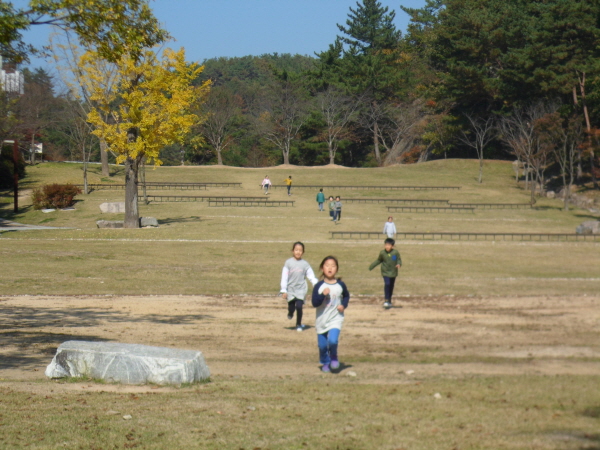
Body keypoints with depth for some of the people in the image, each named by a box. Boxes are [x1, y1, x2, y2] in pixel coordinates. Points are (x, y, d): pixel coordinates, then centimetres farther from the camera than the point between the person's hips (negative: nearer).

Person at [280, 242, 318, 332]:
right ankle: (290, 314, 37)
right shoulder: (288, 263, -2)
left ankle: (299, 324, 9)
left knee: (299, 306, -12)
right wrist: (283, 290, -4)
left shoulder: (305, 264, 2)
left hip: (301, 289, 0)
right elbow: (284, 277, -1)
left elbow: (311, 276, 4)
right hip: (291, 290, 0)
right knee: (291, 307, -1)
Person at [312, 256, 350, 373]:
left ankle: (334, 357, 11)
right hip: (321, 320, 1)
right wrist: (323, 295, -27)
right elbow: (314, 303, -13)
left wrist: (344, 305, -3)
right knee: (322, 345, 7)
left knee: (332, 340, -21)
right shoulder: (319, 286, -8)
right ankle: (325, 362, 36)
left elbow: (346, 296, 15)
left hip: (335, 319, -1)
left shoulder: (340, 285, -4)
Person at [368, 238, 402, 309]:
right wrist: (371, 266, 11)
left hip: (393, 272, 1)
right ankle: (386, 300, -16)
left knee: (391, 286, 10)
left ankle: (389, 301, 27)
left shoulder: (396, 252, -8)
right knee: (387, 284, -19)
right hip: (385, 272, -1)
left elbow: (399, 260, 3)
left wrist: (399, 264, -18)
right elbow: (378, 260, 10)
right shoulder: (382, 253, -6)